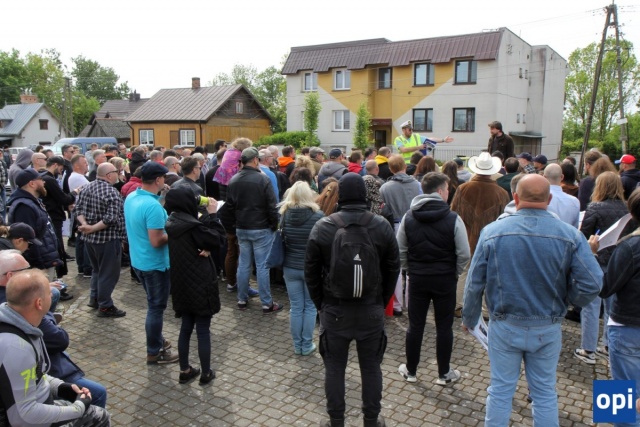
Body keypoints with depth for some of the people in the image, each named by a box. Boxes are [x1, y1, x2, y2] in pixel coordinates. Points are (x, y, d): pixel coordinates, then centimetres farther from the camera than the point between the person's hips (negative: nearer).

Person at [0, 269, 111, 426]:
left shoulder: (18, 323, -8)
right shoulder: (17, 347, -36)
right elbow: (28, 413, -29)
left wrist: (60, 386, 2)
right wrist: (78, 407, -18)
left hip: (36, 398, 8)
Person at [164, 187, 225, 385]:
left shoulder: (170, 224, 4)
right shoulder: (192, 225, -23)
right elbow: (217, 239, -12)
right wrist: (212, 215, -7)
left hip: (180, 284, 8)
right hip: (200, 284, -8)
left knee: (186, 327, 18)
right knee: (203, 330, 5)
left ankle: (185, 370, 28)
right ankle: (206, 373, 17)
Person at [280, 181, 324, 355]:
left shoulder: (285, 215, -6)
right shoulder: (318, 215, -14)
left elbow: (282, 239, 3)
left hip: (290, 267, 3)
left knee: (295, 307, 12)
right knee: (310, 307, 12)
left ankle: (297, 345, 22)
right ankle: (307, 345, 19)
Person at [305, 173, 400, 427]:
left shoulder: (322, 227, -9)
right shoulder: (382, 226, -6)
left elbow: (311, 272, -3)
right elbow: (393, 268, 1)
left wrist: (321, 304, 9)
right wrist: (381, 301, 12)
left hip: (334, 310, -1)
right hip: (372, 310, 1)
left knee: (334, 368, 13)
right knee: (371, 368, 15)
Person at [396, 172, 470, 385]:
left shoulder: (408, 217, -2)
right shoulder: (453, 219, -13)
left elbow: (400, 250, 2)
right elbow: (464, 254, -11)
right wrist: (454, 274, 4)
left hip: (417, 279, 3)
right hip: (445, 280, -2)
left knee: (415, 325, 12)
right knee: (444, 327, 11)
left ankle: (410, 370, 25)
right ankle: (444, 373, 23)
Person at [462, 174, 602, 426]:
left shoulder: (493, 232, -13)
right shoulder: (570, 235, -12)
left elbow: (474, 283, -7)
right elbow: (592, 284, -14)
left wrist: (469, 318, 7)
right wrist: (563, 300, 6)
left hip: (504, 327, 0)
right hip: (548, 329, 1)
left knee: (500, 390, 14)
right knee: (545, 393, 17)